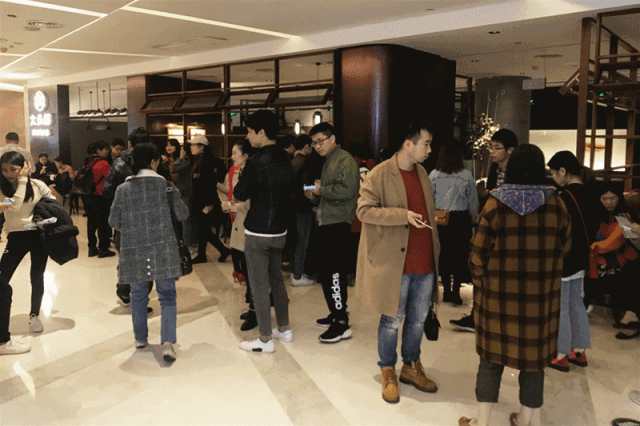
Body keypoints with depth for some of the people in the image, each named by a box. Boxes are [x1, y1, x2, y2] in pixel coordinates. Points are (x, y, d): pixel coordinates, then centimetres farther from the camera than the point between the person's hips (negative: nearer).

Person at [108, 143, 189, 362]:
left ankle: (140, 338, 31)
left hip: (133, 251, 2)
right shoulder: (166, 185, -6)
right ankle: (167, 342, -9)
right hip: (163, 249, -2)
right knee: (167, 295, 3)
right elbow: (182, 214, 0)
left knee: (138, 295, 18)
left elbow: (113, 221, 5)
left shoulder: (123, 189, -2)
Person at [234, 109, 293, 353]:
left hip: (258, 233, -8)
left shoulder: (256, 162, -19)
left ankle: (265, 340, 10)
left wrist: (242, 179, 7)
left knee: (259, 287, 1)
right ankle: (284, 329, 30)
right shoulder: (285, 158, 5)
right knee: (277, 279, 19)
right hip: (280, 230, 8)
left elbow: (240, 194, -11)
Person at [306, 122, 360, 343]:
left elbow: (348, 189, -23)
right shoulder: (328, 162, 21)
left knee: (331, 273, -11)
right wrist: (315, 194, 9)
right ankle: (337, 314, 27)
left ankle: (342, 324, -5)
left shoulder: (344, 160, -10)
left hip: (337, 224, -10)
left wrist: (322, 190, -12)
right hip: (328, 223, 10)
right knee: (329, 273, 15)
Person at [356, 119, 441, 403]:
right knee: (392, 320, 5)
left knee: (418, 319, 17)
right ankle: (388, 372, 24)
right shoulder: (379, 175, -11)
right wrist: (403, 215, -24)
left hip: (425, 262, 7)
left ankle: (411, 367, 35)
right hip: (394, 263, -7)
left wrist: (435, 250, 18)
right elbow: (364, 210, -16)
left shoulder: (422, 173, 12)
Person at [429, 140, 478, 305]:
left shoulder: (434, 175, -3)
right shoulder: (467, 176, -5)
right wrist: (472, 222, 12)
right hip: (461, 219, -1)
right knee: (460, 256, 7)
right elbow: (473, 202, 0)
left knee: (443, 254, 11)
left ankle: (446, 291, 17)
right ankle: (456, 292, 9)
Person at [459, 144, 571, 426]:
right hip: (541, 298, 1)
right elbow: (564, 249, 3)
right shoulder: (556, 204, -4)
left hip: (498, 295, -1)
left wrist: (482, 285, 6)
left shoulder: (495, 204, -9)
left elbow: (478, 254, -8)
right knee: (534, 355, 14)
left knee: (492, 356, 11)